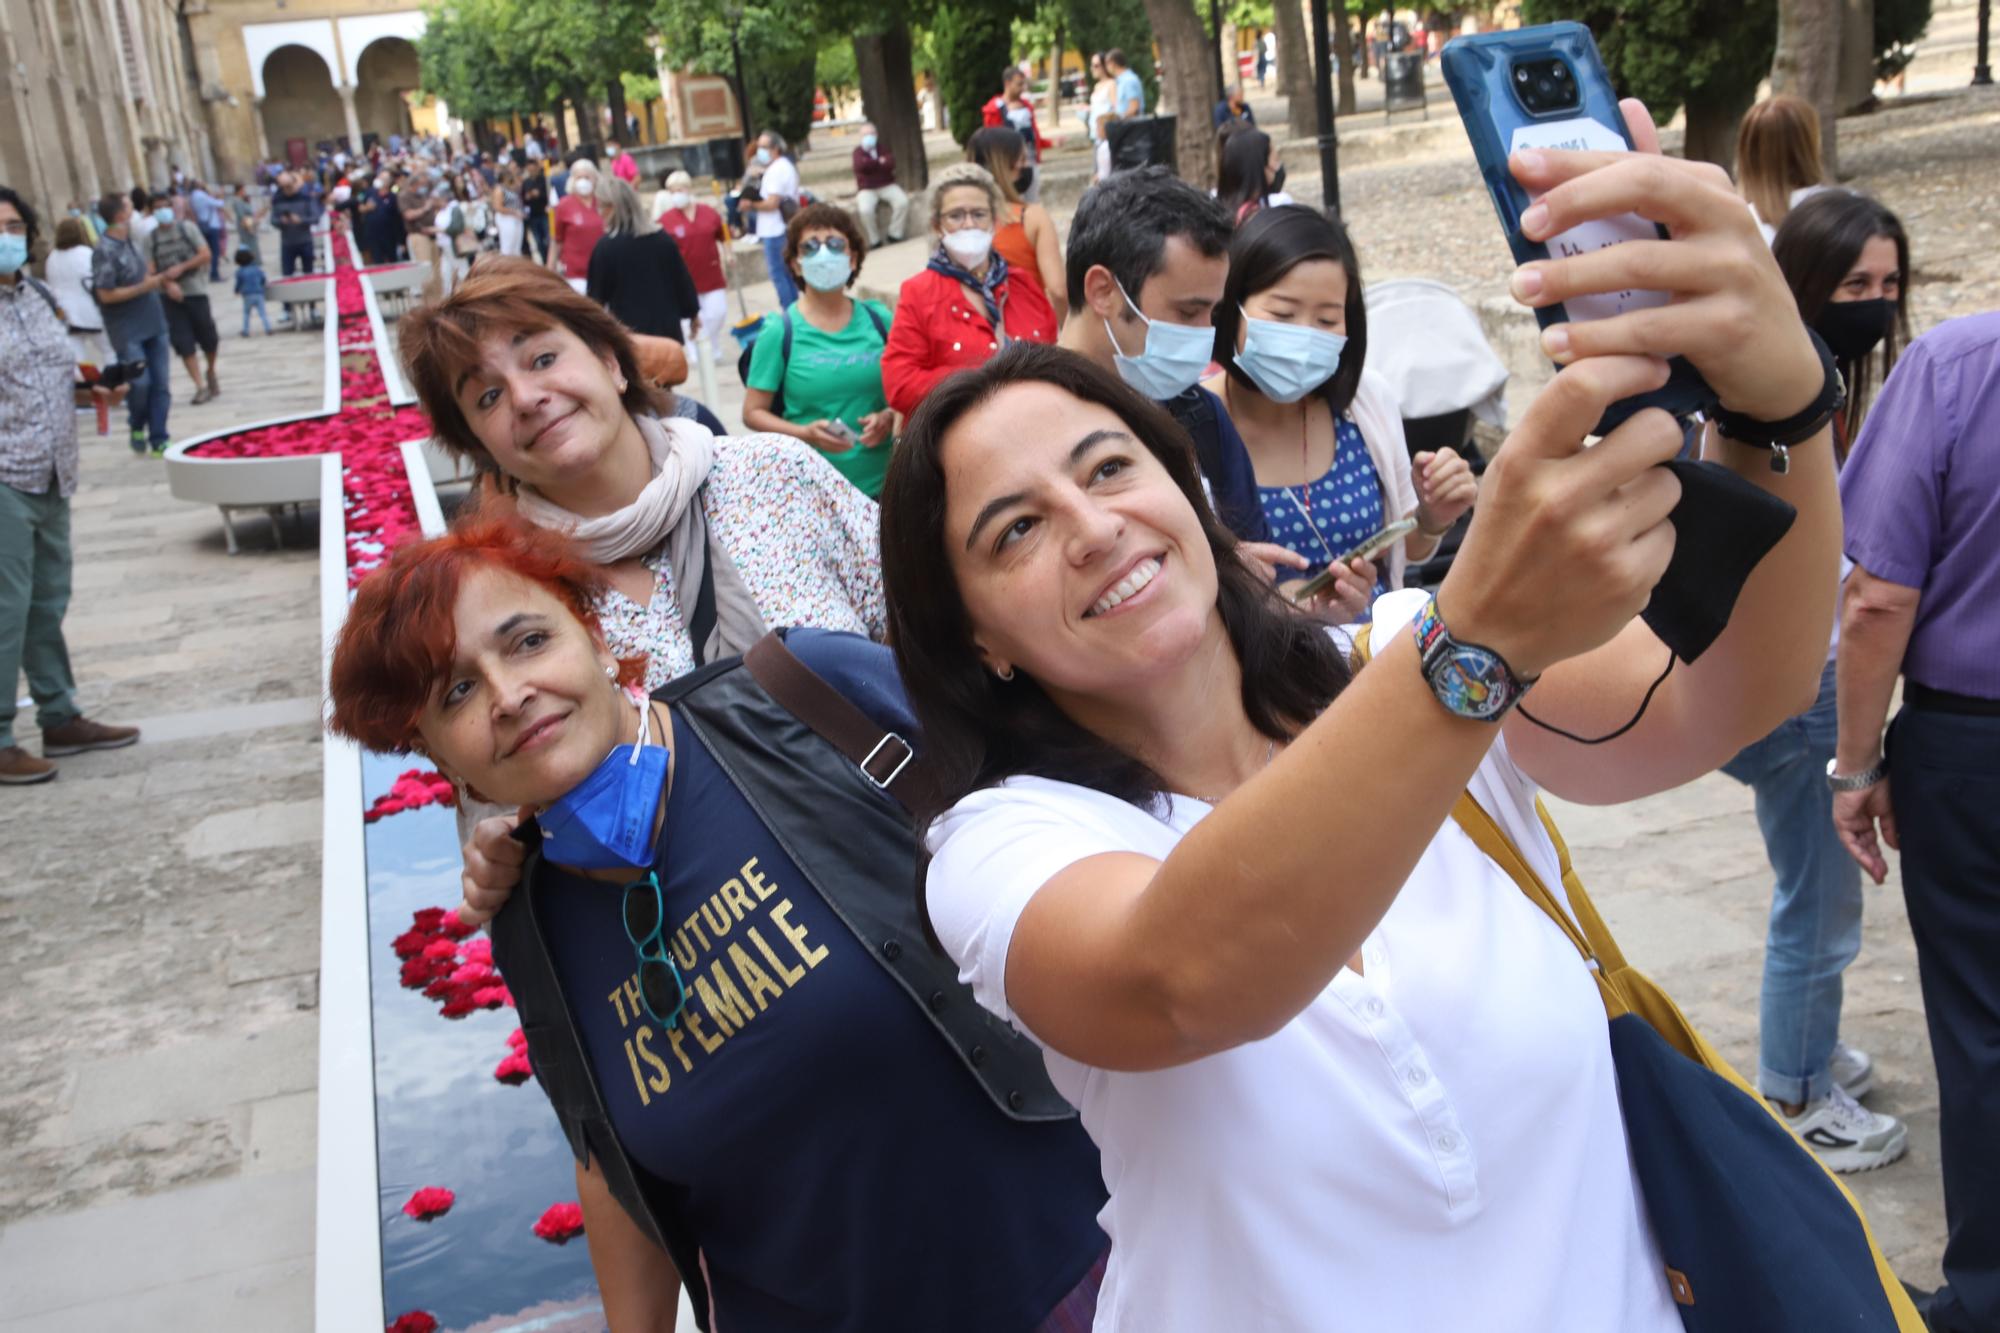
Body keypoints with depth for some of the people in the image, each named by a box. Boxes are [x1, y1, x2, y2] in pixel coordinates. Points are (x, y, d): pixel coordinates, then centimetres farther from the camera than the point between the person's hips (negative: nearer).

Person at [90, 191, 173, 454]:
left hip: (153, 325, 7)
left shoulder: (130, 242, 7)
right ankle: (137, 427, 21)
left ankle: (158, 440, 11)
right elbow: (106, 295, -17)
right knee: (140, 383, -7)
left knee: (161, 385, 5)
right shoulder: (105, 252, -16)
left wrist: (155, 279, 4)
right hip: (128, 331, -7)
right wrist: (144, 287, -16)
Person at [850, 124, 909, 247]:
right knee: (865, 210, -34)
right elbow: (860, 165, -20)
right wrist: (880, 161, -10)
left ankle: (895, 234, -10)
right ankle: (875, 240, -15)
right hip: (867, 189, -3)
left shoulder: (883, 148, 9)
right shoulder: (858, 151, 1)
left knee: (903, 202, -25)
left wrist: (871, 164, -12)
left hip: (887, 185, 3)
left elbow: (891, 163, -10)